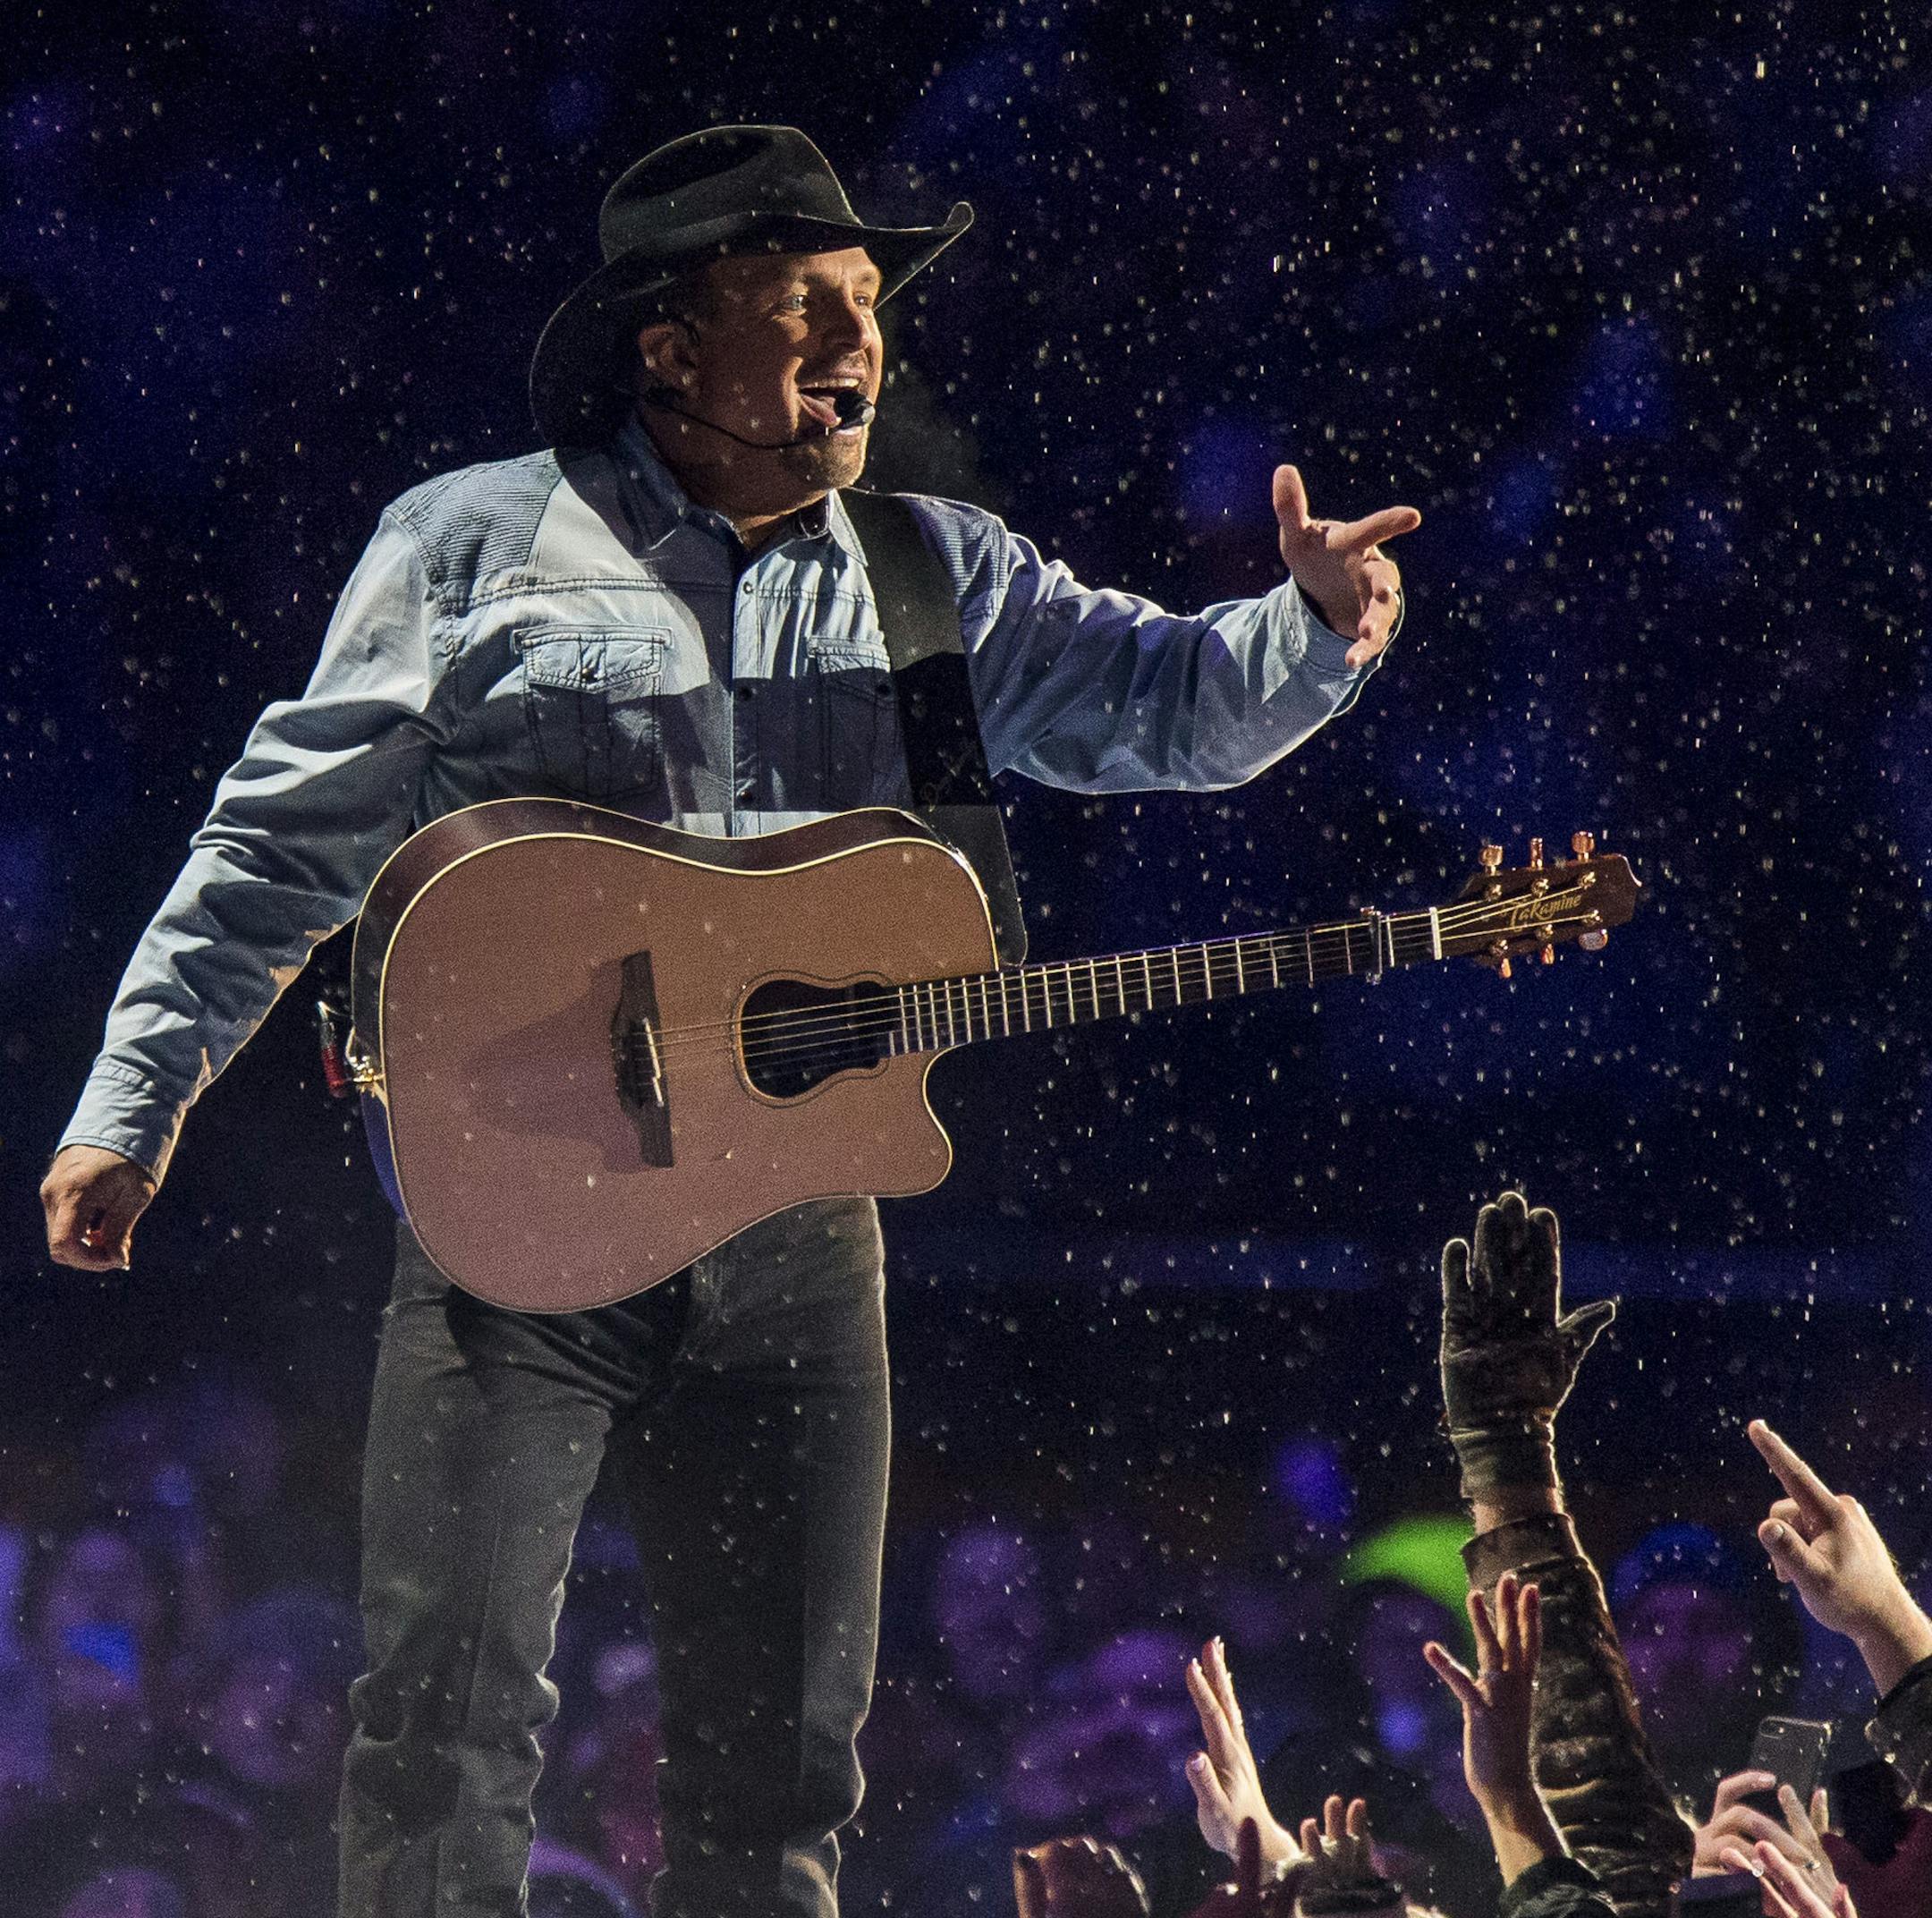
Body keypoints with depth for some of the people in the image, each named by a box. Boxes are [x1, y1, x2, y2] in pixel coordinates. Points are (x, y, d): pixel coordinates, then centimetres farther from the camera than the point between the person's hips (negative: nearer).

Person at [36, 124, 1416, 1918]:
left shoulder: (936, 575, 12)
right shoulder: (471, 543, 2)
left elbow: (1166, 699, 5)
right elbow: (282, 844, 4)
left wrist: (1316, 626, -17)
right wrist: (132, 1102, -1)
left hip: (795, 1227, 4)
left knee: (778, 1755, 6)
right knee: (449, 1718, -11)